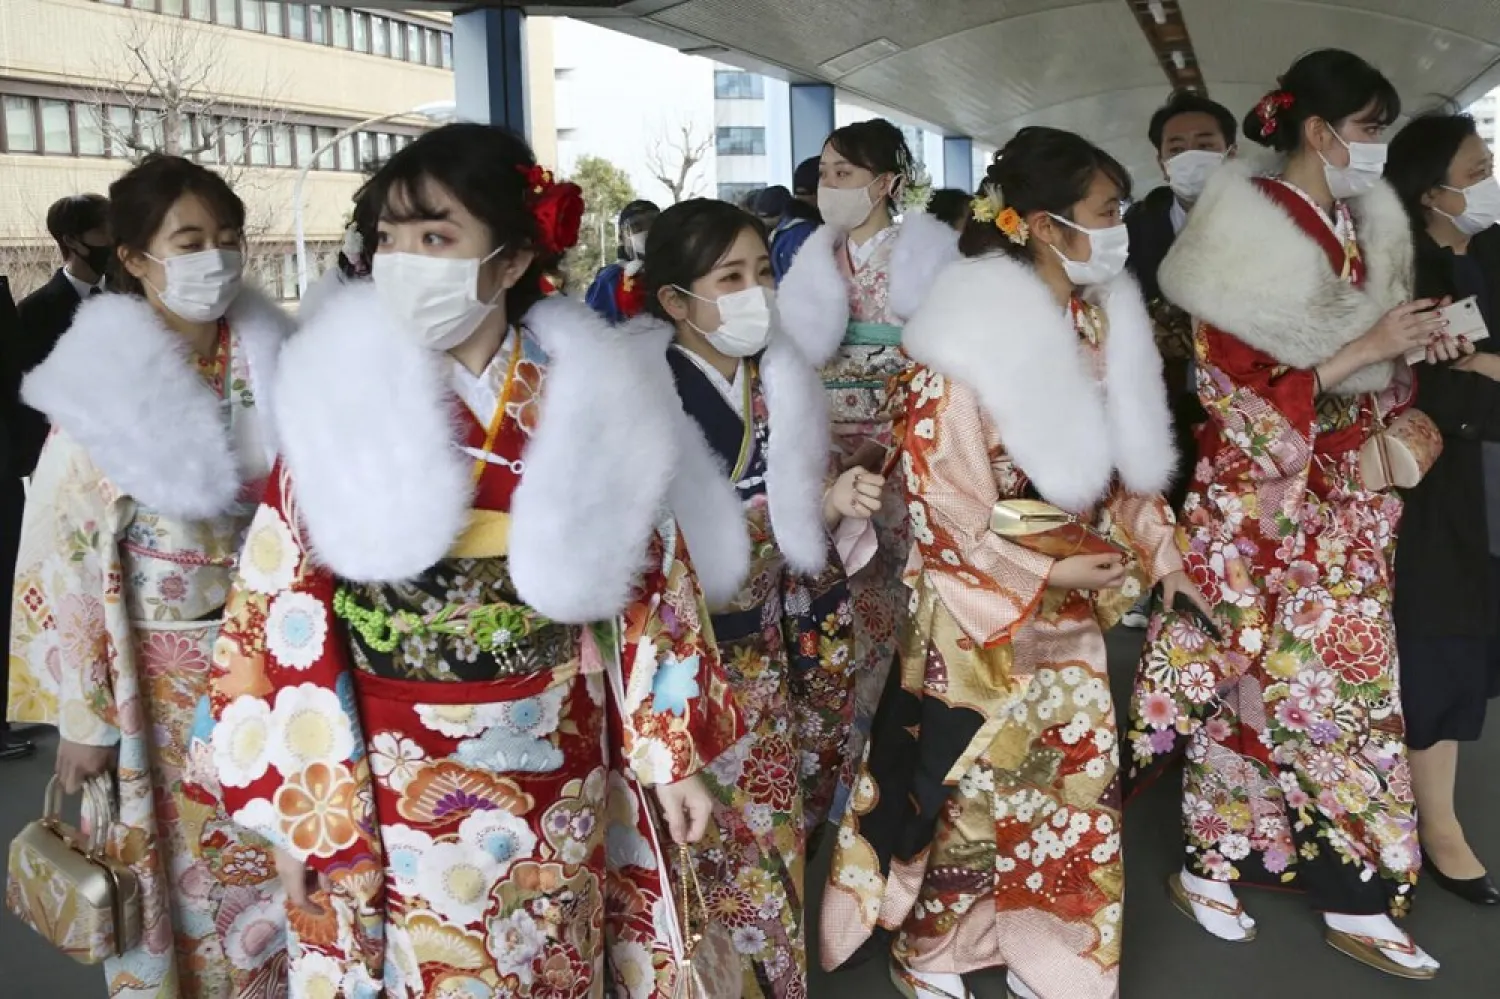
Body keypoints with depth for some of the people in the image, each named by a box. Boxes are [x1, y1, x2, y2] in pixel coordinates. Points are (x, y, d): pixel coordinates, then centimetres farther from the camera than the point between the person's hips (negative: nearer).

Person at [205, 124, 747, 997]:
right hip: (401, 788, -1)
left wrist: (675, 756, 2)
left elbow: (650, 587, -1)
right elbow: (283, 613, -7)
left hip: (561, 780, 1)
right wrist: (297, 801, -5)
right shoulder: (340, 405, -11)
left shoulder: (587, 399, -8)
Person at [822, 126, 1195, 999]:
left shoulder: (1104, 322, 2)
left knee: (1078, 783, 15)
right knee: (965, 789, 9)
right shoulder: (973, 341, -20)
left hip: (1073, 609, 7)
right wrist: (1047, 575, -19)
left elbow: (1125, 463, 12)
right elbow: (941, 485, -19)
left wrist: (1166, 554, 5)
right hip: (983, 609, -6)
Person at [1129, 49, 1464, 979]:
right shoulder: (1250, 234, -11)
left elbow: (1372, 373, 19)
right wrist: (1367, 349, -16)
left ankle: (1356, 898, 18)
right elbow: (1239, 386, -18)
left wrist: (1417, 350, -1)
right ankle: (1209, 865, 20)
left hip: (1346, 501, 7)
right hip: (1261, 500, -7)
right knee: (1251, 681, 1)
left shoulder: (1367, 228, 12)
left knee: (1353, 685, 8)